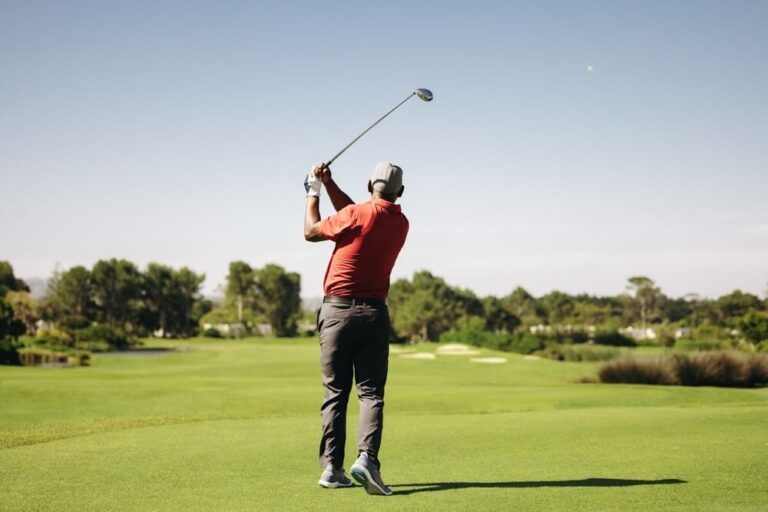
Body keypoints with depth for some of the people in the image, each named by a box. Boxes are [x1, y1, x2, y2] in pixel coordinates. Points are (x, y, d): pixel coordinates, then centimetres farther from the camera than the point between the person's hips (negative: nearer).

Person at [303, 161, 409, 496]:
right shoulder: (401, 224, 7)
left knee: (335, 393, 5)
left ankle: (332, 468, 5)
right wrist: (329, 185, 21)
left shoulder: (356, 214, -10)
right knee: (371, 392, 1)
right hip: (374, 314, 2)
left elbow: (311, 232, 5)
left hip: (337, 309, -2)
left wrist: (313, 193, 19)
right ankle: (367, 457, -19)